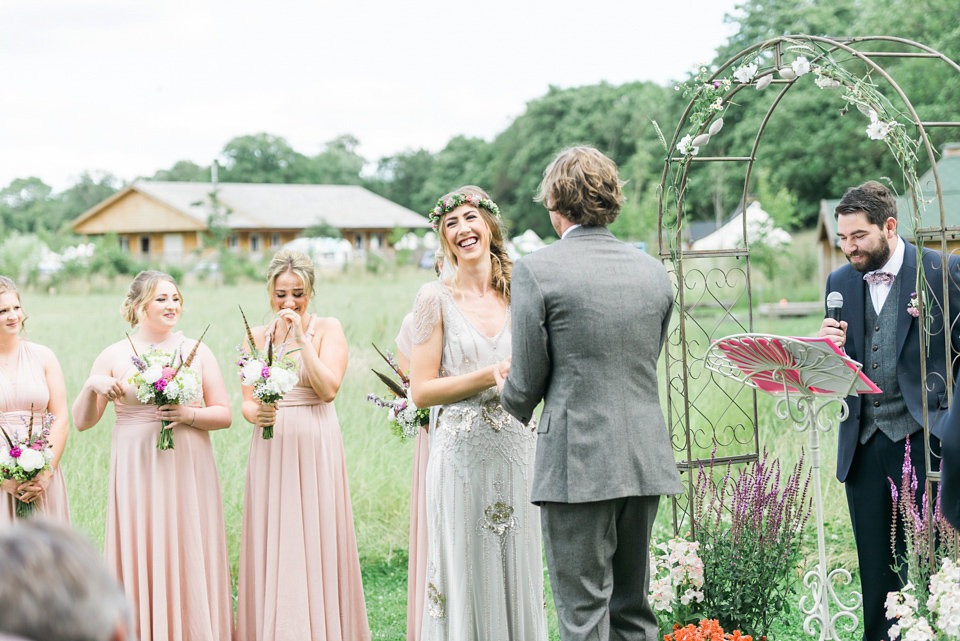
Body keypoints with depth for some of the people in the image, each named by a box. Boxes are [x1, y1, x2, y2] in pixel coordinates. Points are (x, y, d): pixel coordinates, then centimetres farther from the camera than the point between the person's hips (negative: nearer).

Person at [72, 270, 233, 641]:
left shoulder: (197, 352, 7)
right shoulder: (114, 356, 4)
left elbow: (224, 415, 7)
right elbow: (81, 422, 6)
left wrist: (190, 415, -11)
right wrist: (91, 386, -12)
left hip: (189, 470, 1)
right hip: (137, 470, -1)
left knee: (190, 559, 1)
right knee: (142, 558, -2)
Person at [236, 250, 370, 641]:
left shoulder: (327, 329, 1)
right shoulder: (257, 336, 9)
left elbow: (328, 389, -12)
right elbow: (246, 402, 6)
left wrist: (301, 338, -14)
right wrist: (255, 412, -17)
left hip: (315, 447, -2)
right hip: (271, 449, 3)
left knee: (316, 544, -2)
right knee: (273, 547, 2)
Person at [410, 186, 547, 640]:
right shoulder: (436, 298, -2)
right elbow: (421, 391, -7)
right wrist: (493, 376, -14)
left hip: (516, 450, 4)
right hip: (462, 454, -3)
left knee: (518, 571, 7)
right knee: (466, 575, 0)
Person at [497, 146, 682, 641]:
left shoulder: (536, 271, -8)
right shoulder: (653, 271, 8)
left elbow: (526, 385, -6)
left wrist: (510, 393, 18)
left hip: (578, 464, -6)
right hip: (646, 460, 6)